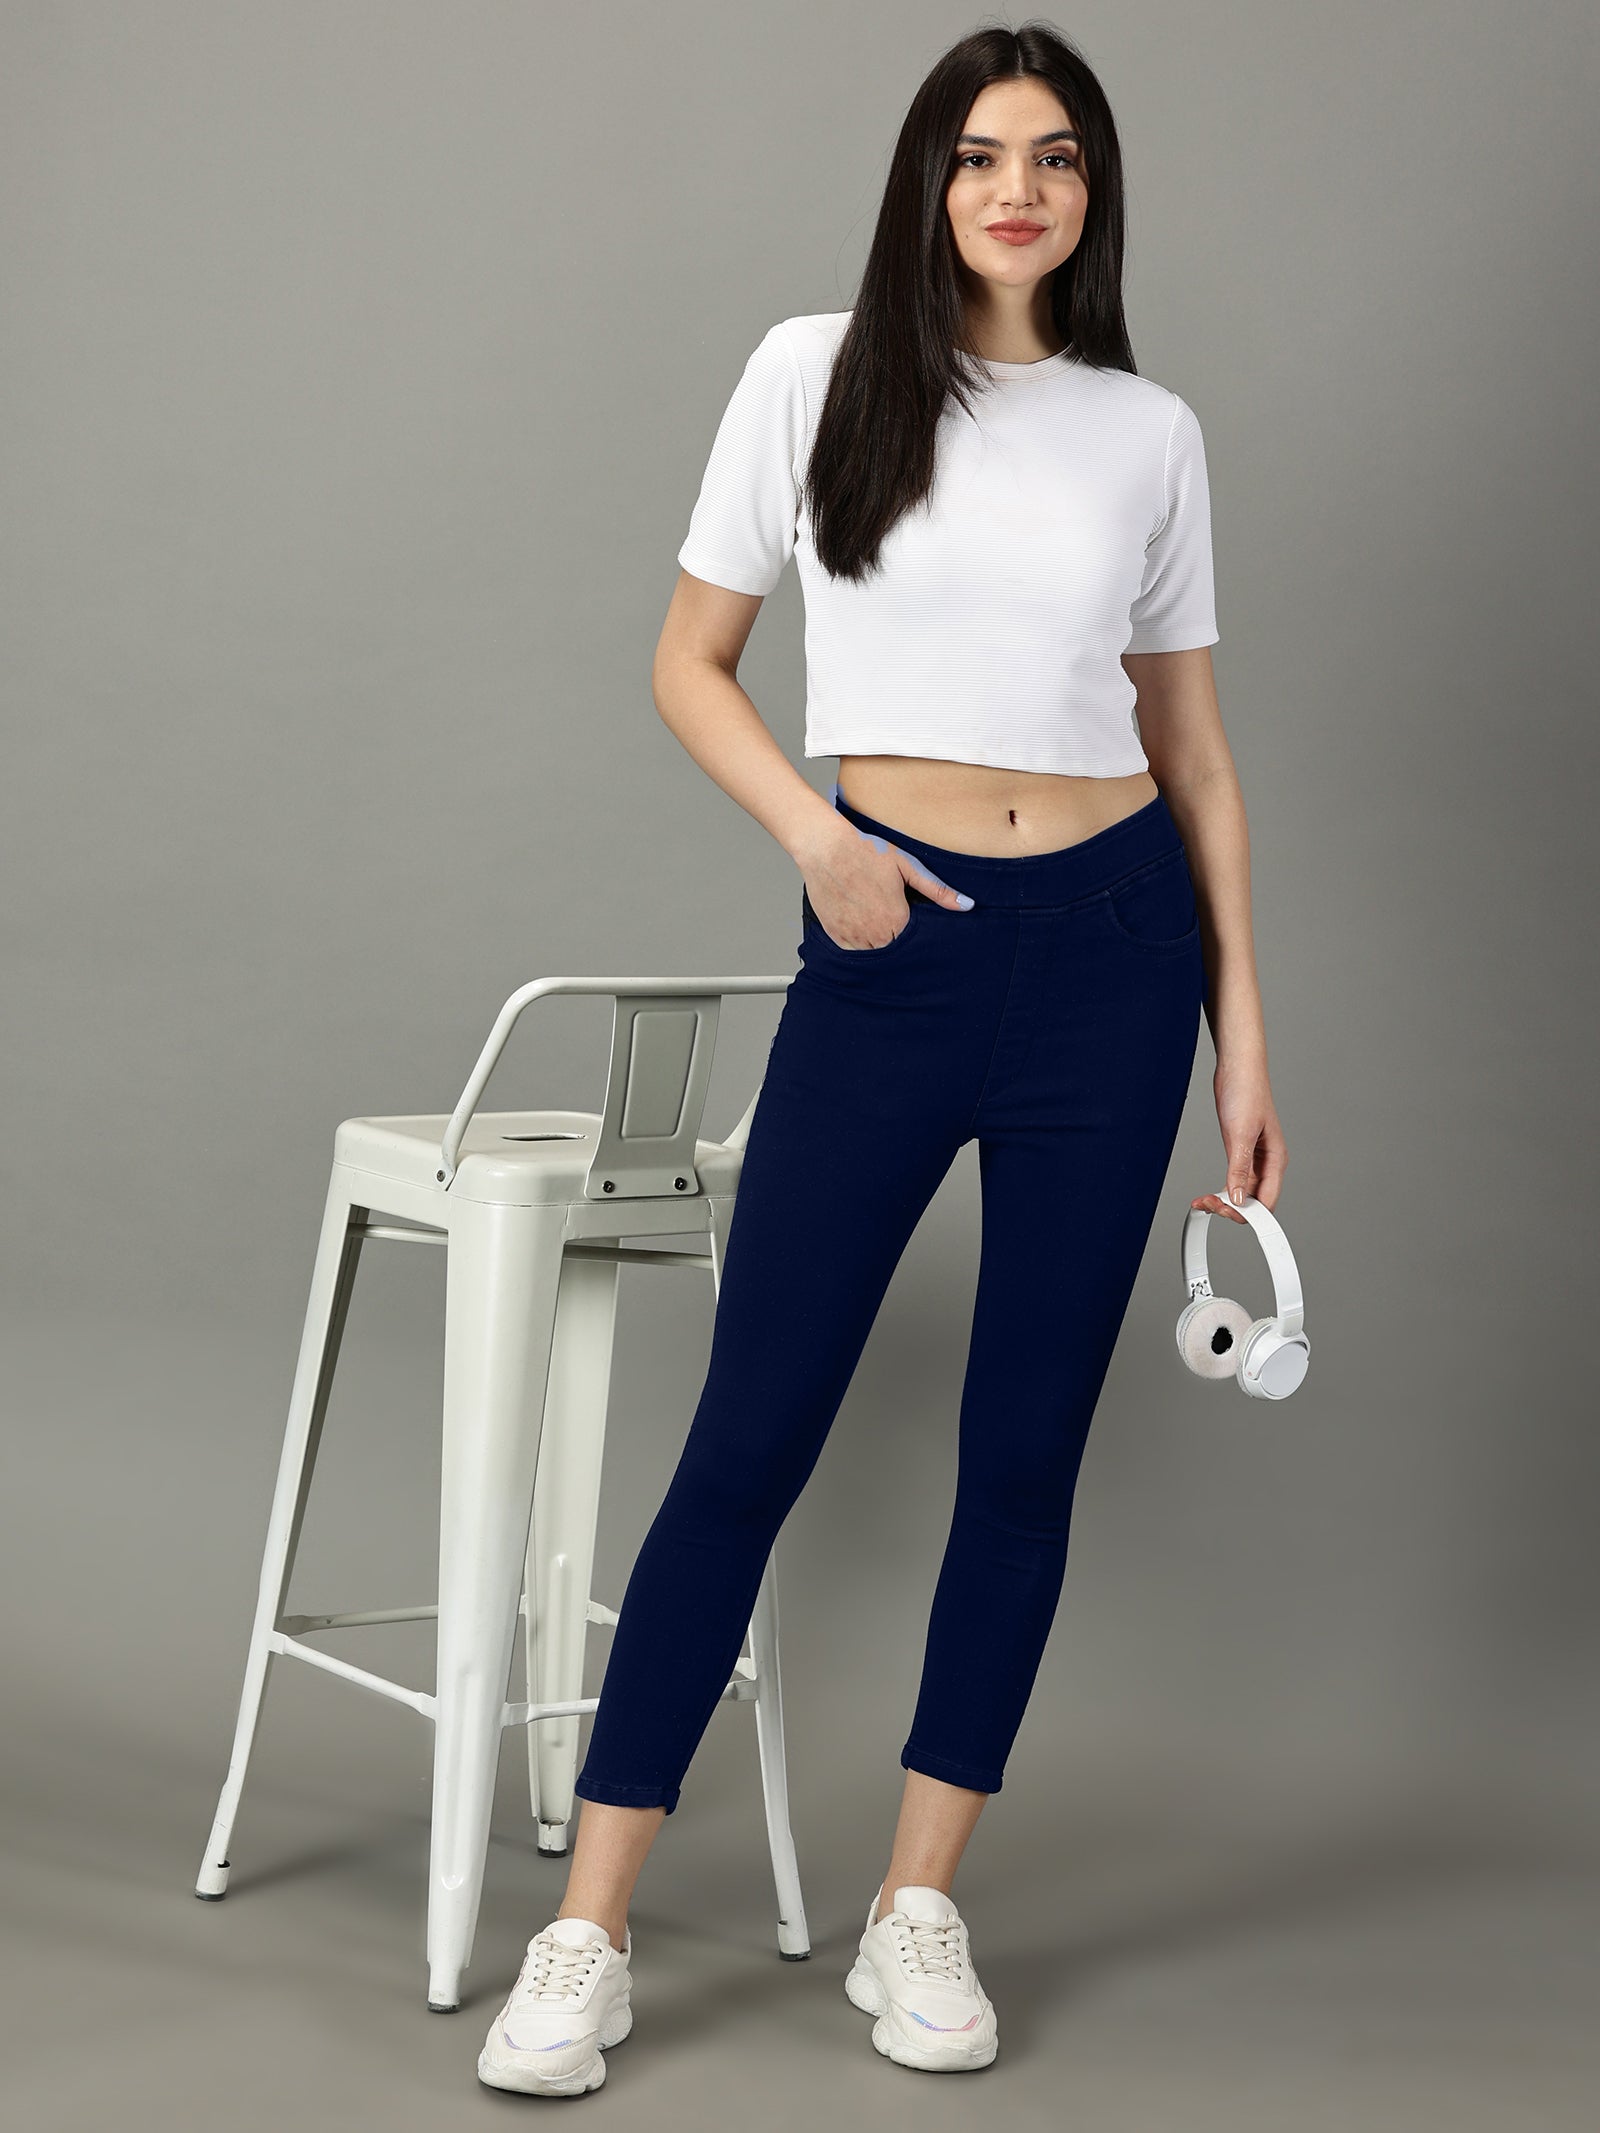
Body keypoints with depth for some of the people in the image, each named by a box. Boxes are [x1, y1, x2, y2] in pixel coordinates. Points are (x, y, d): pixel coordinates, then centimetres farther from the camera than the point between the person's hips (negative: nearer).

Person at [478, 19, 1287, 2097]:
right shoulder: (816, 373, 1)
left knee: (1026, 1452, 6)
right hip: (888, 953, -2)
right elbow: (691, 662, 6)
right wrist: (814, 837, -11)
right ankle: (587, 1939, 3)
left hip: (1112, 949, 2)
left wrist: (1244, 1044, 6)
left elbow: (1196, 751, 10)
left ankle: (919, 1912, 20)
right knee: (750, 1435, -3)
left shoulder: (1151, 433, 6)